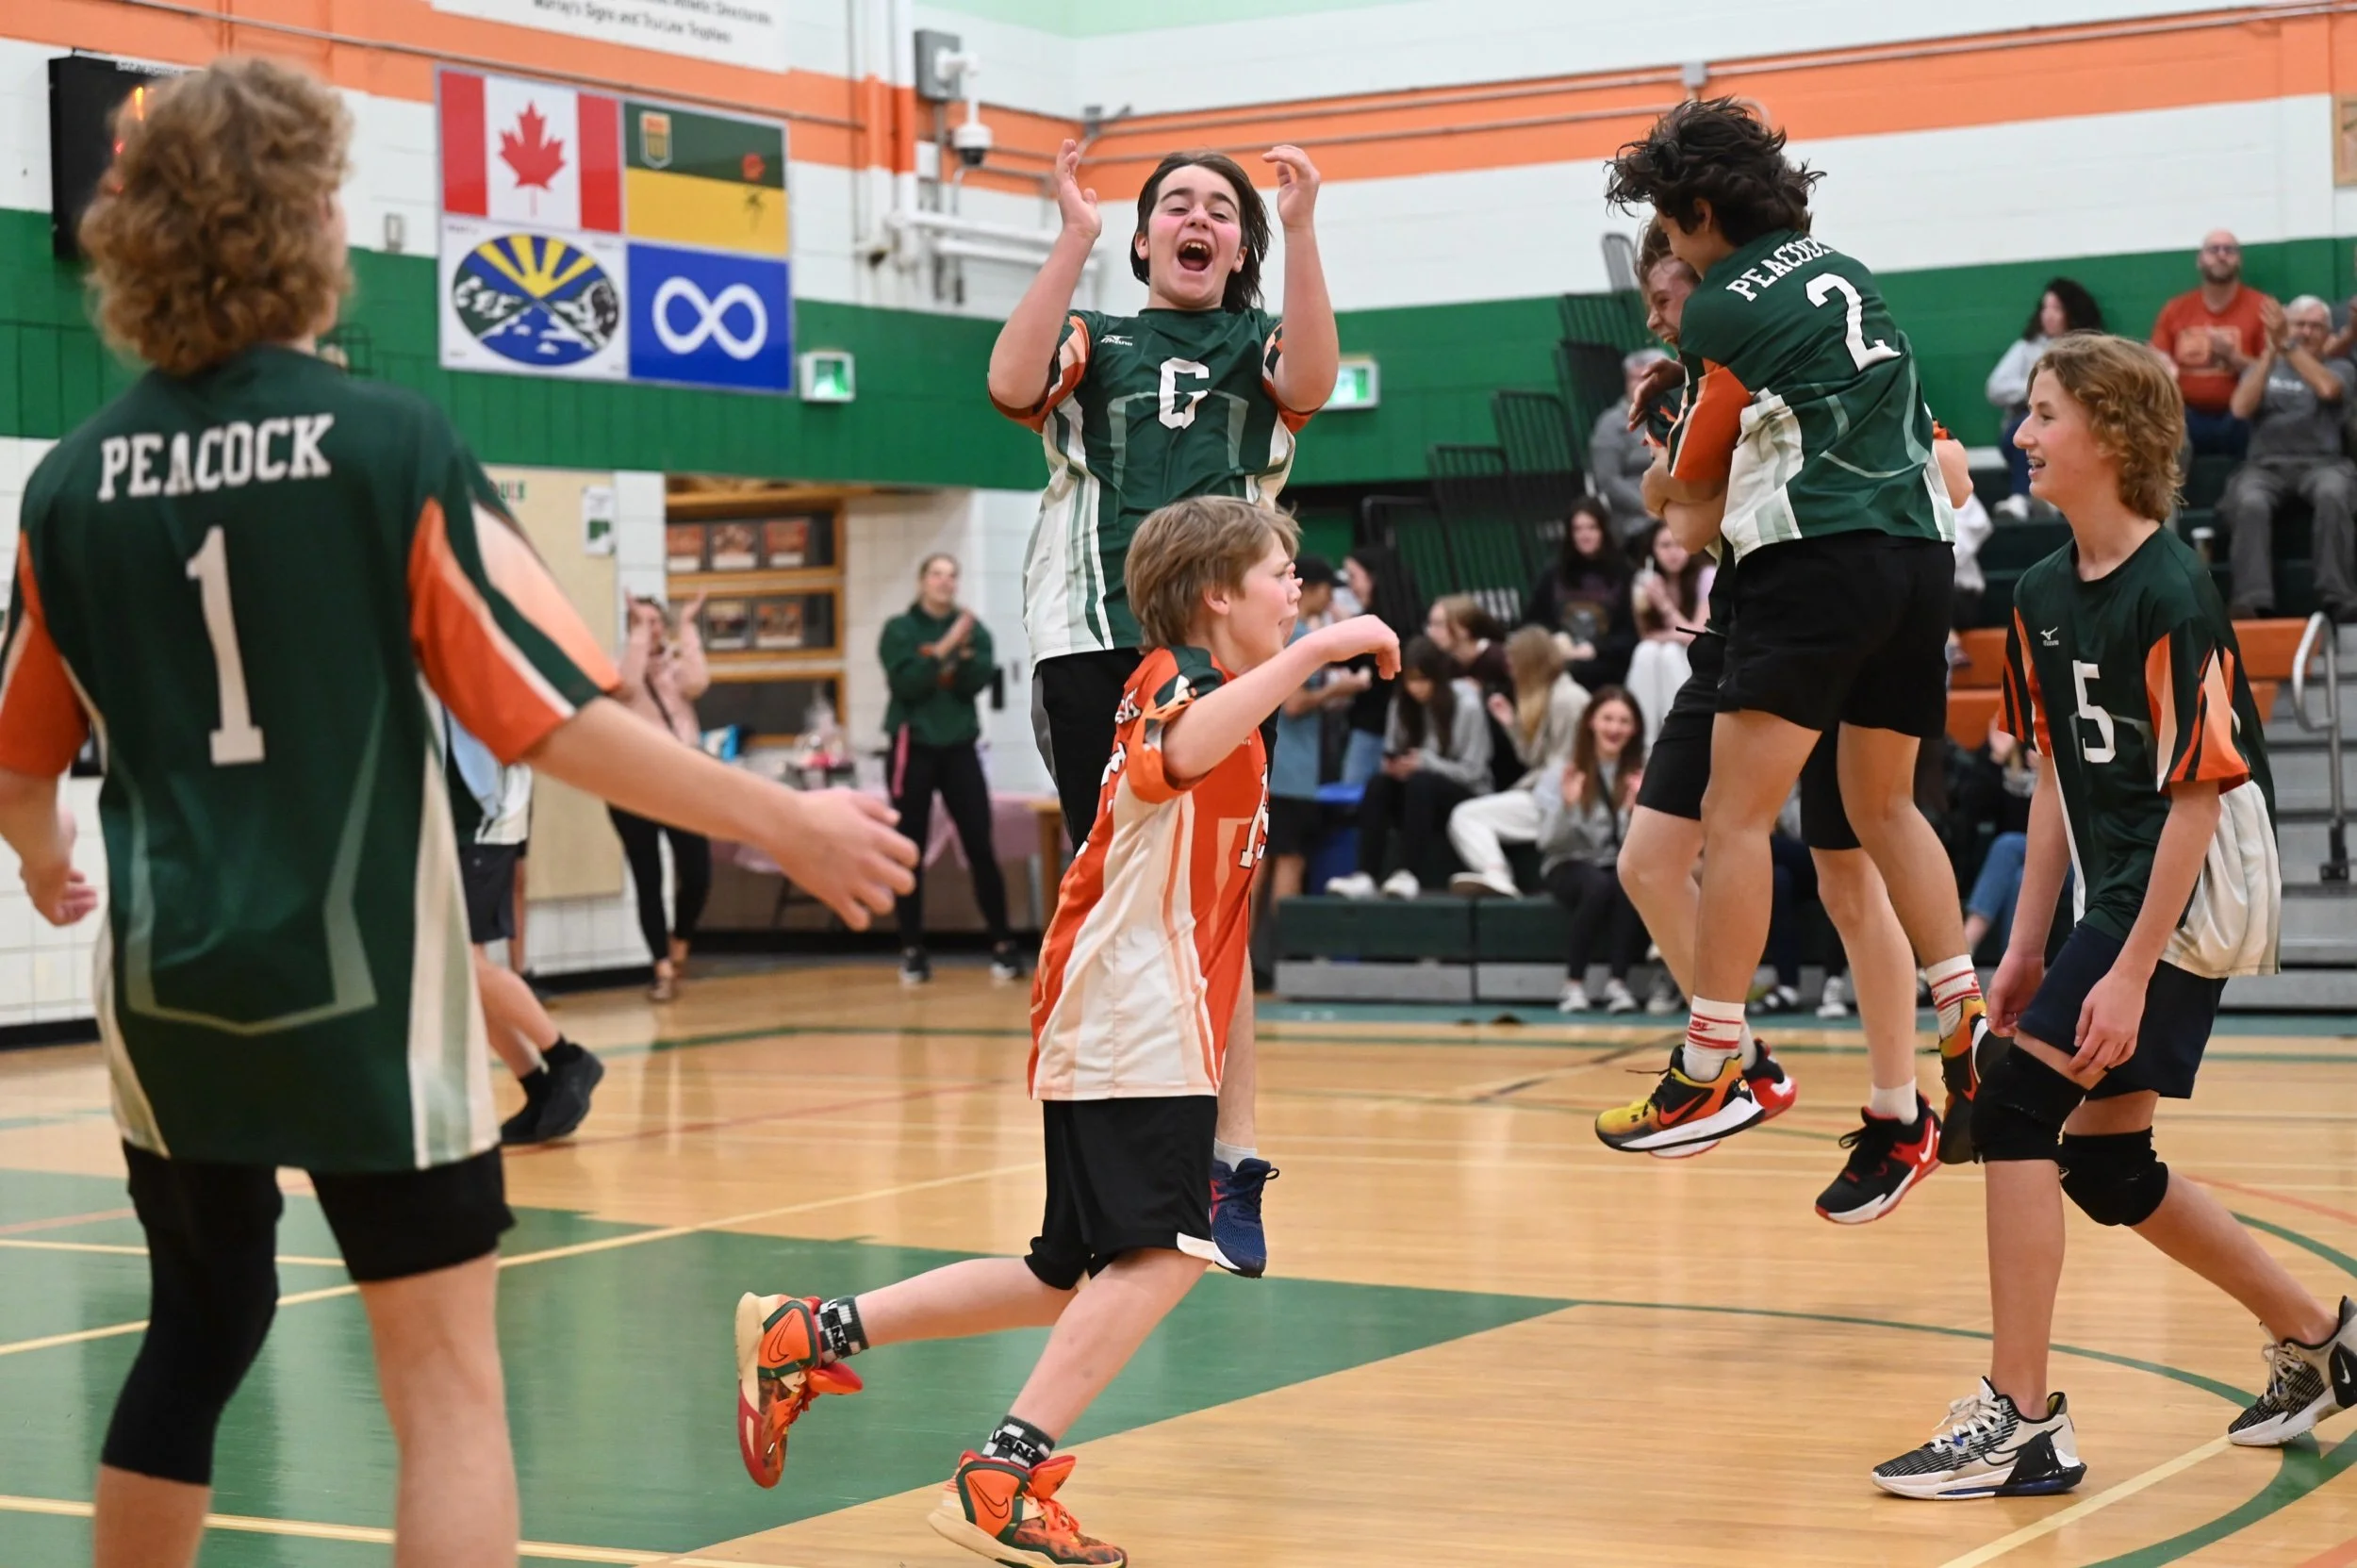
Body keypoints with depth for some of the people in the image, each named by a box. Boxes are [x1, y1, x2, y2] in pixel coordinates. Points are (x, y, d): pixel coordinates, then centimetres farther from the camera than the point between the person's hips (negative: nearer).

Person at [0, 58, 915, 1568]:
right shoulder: (388, 440, -11)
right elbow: (557, 718, -13)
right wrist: (788, 823, -4)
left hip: (169, 986, 5)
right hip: (363, 985, -5)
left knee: (200, 1325, 22)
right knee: (448, 1379, 1)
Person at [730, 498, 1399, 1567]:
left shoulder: (1216, 688, 22)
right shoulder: (1173, 677, -9)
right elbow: (1178, 752, -36)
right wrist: (1311, 650, -37)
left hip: (1156, 1025, 10)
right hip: (1134, 1025, -10)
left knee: (1073, 1279, 11)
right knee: (1166, 1250, -20)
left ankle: (806, 1336, 16)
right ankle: (1005, 1480, -22)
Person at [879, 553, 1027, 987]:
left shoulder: (973, 629, 4)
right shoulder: (899, 630, -1)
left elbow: (976, 684, -8)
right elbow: (905, 684, -15)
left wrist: (964, 651, -25)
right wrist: (943, 649, -22)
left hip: (959, 748, 1)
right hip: (913, 749, -1)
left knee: (981, 848, -2)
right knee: (911, 853, 1)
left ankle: (1003, 945, 3)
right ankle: (912, 951, 6)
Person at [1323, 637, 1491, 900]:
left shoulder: (1467, 706, -12)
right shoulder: (1403, 705, 4)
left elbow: (1472, 772, -11)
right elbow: (1393, 754, 11)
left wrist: (1425, 763, -23)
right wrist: (1394, 765, -13)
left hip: (1462, 798, -5)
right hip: (1417, 798, 5)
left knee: (1420, 782, -35)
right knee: (1378, 784, -26)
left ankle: (1410, 876, -43)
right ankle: (1366, 876, -38)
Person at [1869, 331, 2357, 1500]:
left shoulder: (2170, 594, -17)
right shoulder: (2043, 595, 7)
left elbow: (2198, 796, -18)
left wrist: (2133, 972, -20)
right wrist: (2028, 944, 11)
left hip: (2191, 893, -9)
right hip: (2115, 887, 9)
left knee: (2018, 1099, -15)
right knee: (2105, 1163, 12)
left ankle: (2022, 1421, -8)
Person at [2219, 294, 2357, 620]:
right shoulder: (2260, 367, 24)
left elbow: (2327, 388, -7)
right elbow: (2240, 409, 2)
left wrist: (2288, 345, -11)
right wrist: (2270, 352, -4)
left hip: (2321, 462, 0)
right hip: (2266, 463, 1)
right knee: (2250, 503, -36)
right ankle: (2252, 602, -46)